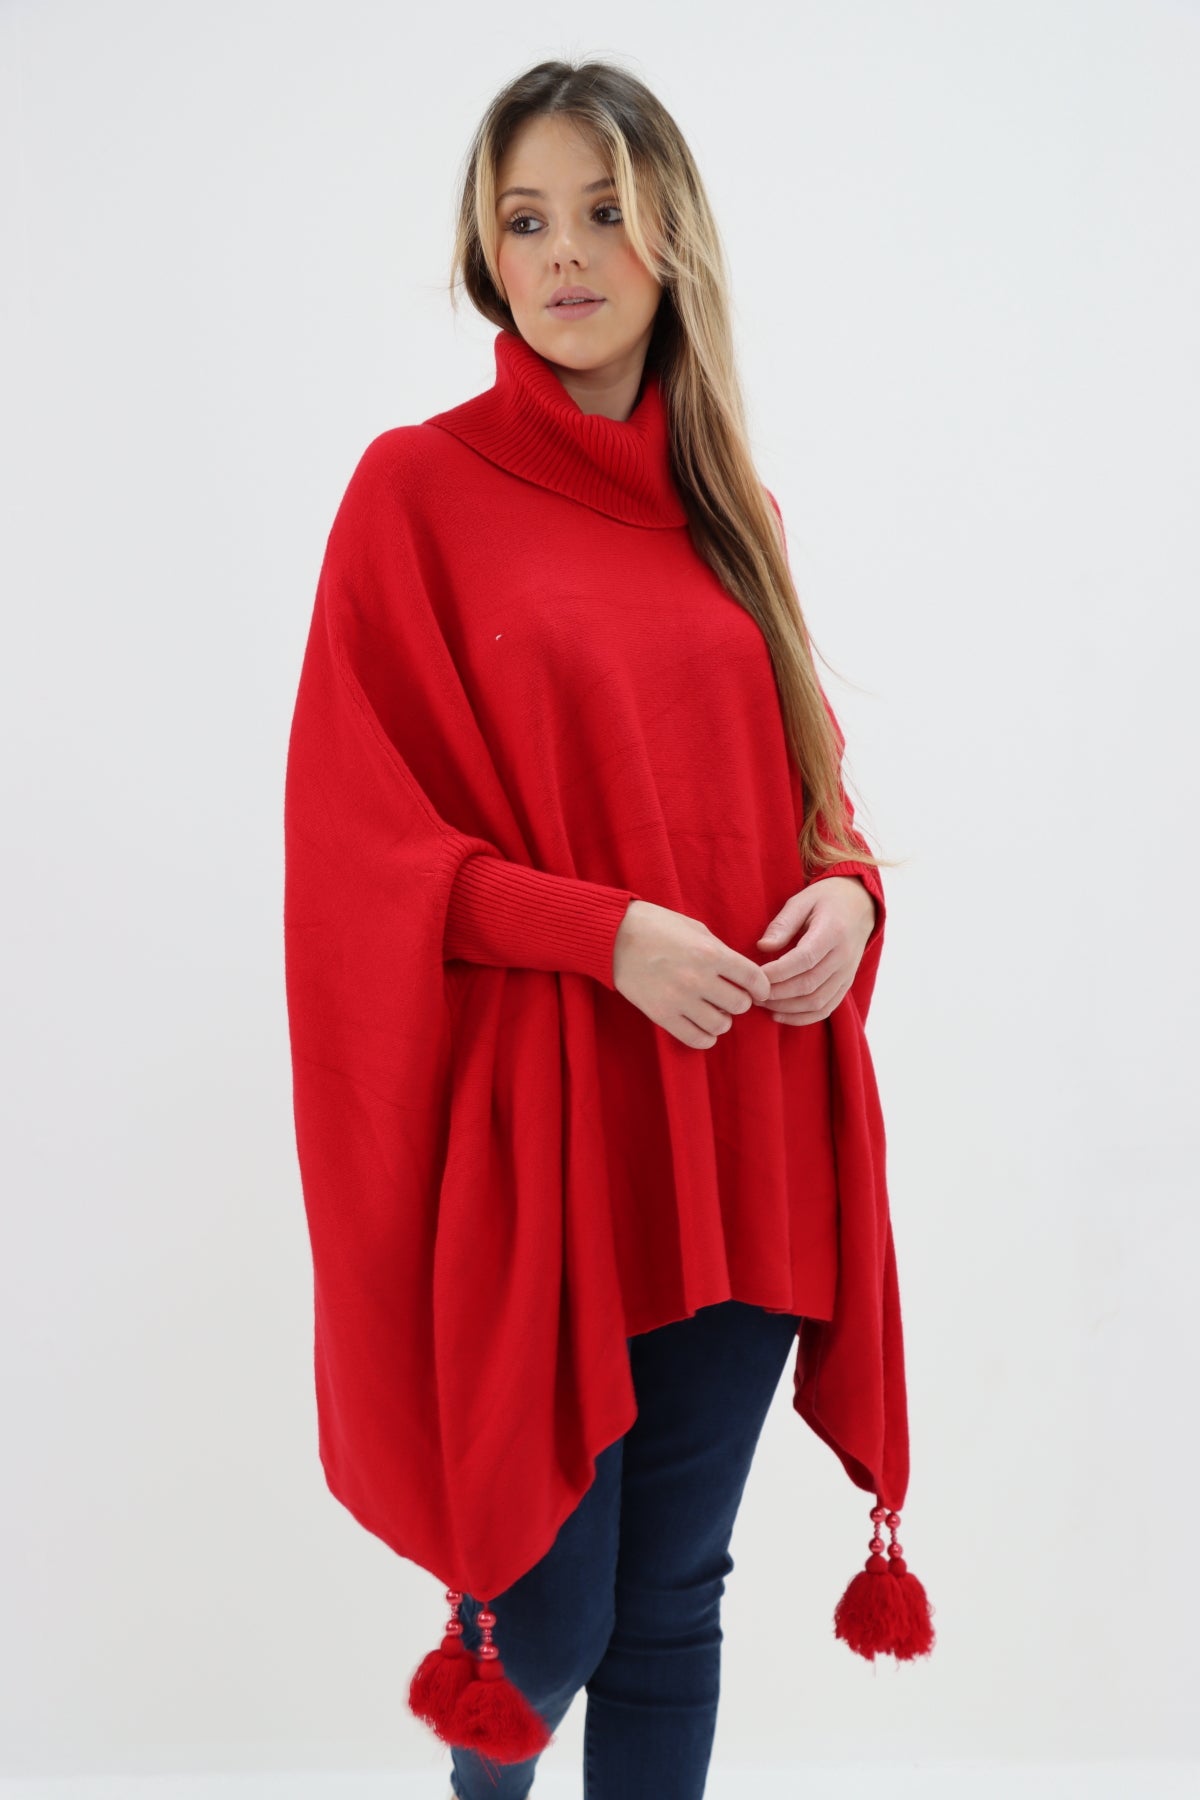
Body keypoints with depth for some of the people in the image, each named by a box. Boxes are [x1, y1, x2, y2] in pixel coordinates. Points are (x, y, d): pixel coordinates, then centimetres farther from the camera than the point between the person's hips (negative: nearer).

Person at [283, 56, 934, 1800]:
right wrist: (602, 932, -18)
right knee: (548, 1624, 3)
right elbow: (357, 831, -7)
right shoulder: (418, 488, -2)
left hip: (738, 1134, 4)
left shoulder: (727, 507, 12)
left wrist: (848, 887, -6)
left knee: (675, 1609, 12)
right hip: (535, 1132, -4)